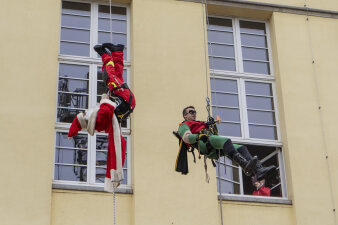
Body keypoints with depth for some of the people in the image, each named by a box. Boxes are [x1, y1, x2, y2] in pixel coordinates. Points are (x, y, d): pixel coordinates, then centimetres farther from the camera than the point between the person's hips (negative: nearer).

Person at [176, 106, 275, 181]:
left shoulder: (200, 124, 46)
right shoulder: (184, 126, 21)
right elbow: (186, 137, -2)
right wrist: (198, 136, -20)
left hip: (214, 150, 8)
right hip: (203, 144, -8)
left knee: (242, 148, -13)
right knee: (226, 140, -36)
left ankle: (258, 170, -34)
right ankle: (245, 165, -55)